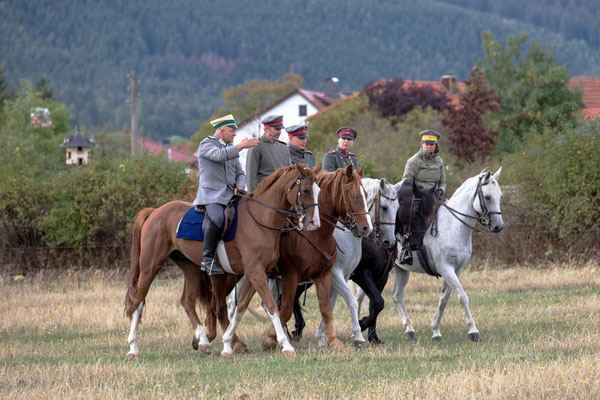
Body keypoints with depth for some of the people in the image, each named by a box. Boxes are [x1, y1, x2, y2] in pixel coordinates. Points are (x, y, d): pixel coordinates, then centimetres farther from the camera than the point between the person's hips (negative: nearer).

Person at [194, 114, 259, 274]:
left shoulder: (231, 148, 24)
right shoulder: (206, 144, 3)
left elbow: (240, 173, 24)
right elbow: (219, 155, -19)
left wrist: (239, 186, 2)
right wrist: (241, 146, -18)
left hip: (230, 195, 8)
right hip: (211, 194, -8)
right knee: (217, 219, -33)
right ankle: (207, 259, -30)